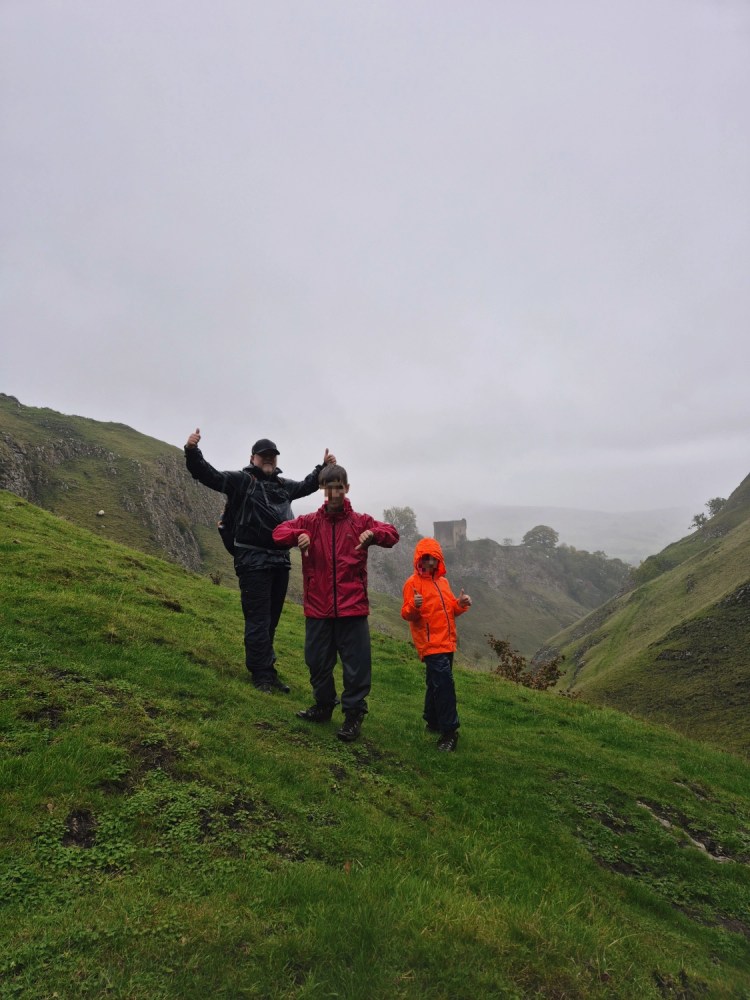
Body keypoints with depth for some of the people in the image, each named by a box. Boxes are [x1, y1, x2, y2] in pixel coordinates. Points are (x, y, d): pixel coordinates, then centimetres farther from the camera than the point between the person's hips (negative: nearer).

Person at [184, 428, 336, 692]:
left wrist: (324, 468, 27)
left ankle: (268, 671, 25)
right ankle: (261, 675, 3)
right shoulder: (241, 480, -1)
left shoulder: (283, 486, 19)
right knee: (258, 619, -5)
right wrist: (192, 451, -29)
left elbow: (307, 486, 37)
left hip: (280, 561, 7)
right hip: (253, 561, -7)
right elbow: (208, 475, -13)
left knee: (271, 620, 14)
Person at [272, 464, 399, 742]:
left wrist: (373, 534, -32)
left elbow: (392, 534, -9)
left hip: (352, 607, -2)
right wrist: (298, 535, -25)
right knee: (317, 661, 15)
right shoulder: (310, 522, 7)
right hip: (317, 607, 2)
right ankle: (323, 706, 36)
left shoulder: (360, 521, 3)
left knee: (356, 663, 1)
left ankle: (354, 714, 17)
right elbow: (279, 531, -2)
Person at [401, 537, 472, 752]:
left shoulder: (443, 581, 13)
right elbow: (406, 615, -11)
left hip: (447, 643, 8)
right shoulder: (413, 583, -8)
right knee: (444, 684, -15)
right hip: (430, 644, -8)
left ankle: (433, 722, 30)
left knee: (436, 684, 17)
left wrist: (461, 604, 0)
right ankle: (449, 731, -10)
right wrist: (414, 607, -32)